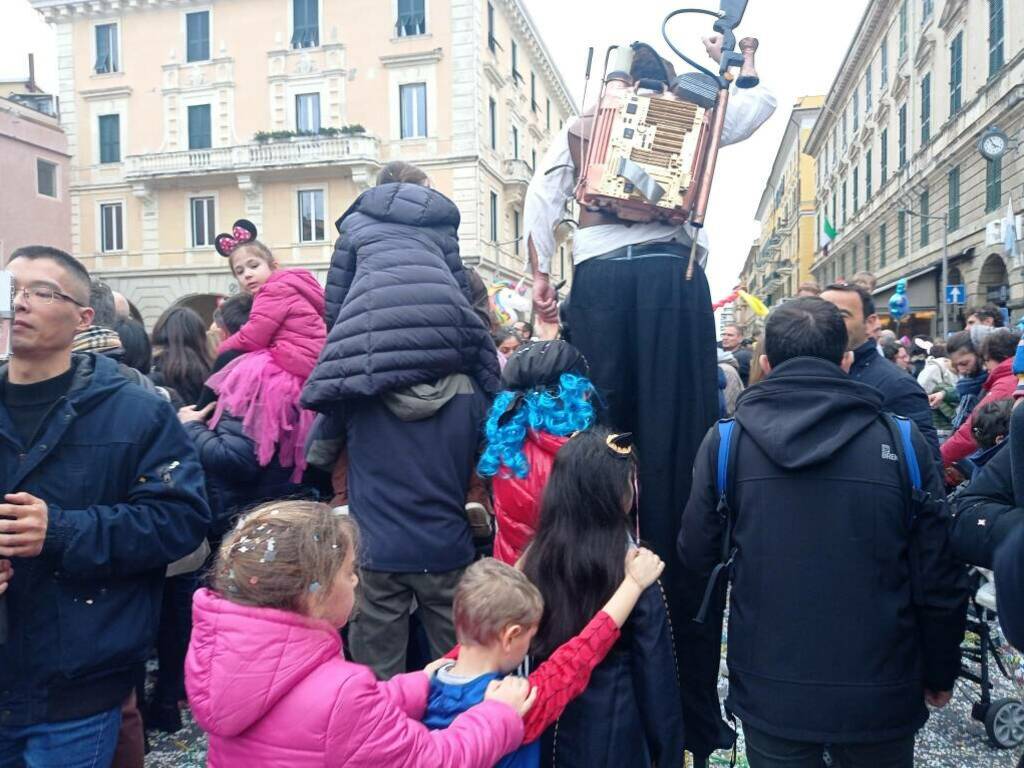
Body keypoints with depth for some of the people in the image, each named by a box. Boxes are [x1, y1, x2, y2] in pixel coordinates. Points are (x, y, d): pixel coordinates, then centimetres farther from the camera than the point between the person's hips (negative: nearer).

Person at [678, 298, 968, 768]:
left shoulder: (725, 441, -10)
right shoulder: (902, 440, -10)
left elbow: (697, 556, -2)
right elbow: (939, 580, -6)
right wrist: (940, 675, 10)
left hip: (769, 692, 0)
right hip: (880, 694, 0)